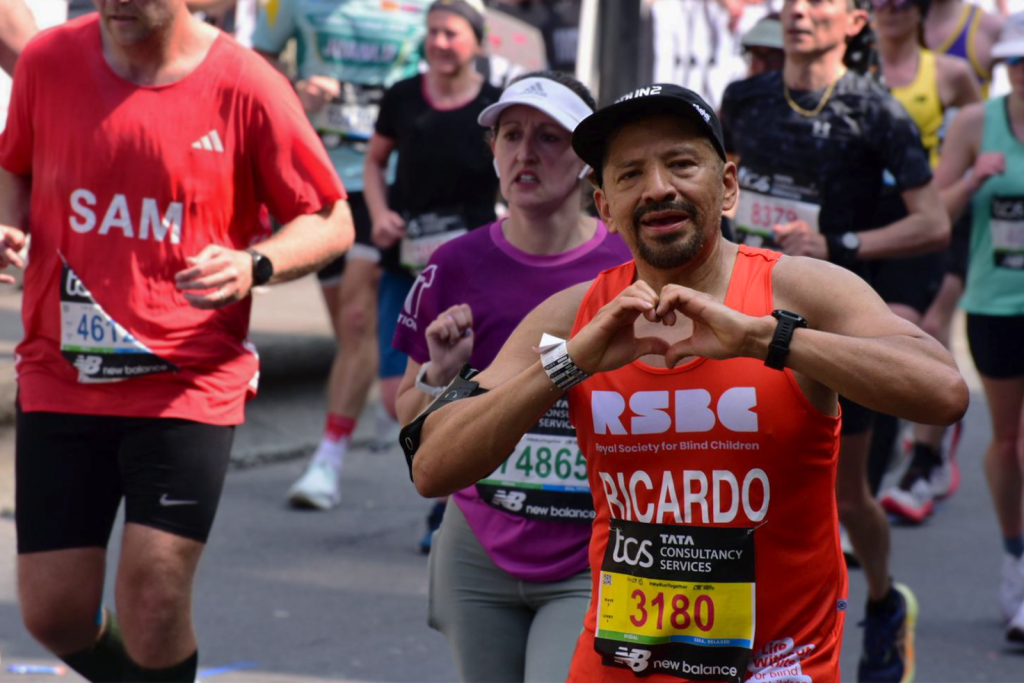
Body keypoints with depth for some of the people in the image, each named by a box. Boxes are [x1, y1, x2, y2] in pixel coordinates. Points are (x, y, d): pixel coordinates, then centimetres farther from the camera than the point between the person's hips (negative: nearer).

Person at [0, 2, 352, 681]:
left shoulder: (244, 88, -7)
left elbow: (332, 222, 1)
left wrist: (255, 265, -18)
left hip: (190, 384, -3)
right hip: (60, 377, 3)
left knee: (153, 603, -11)